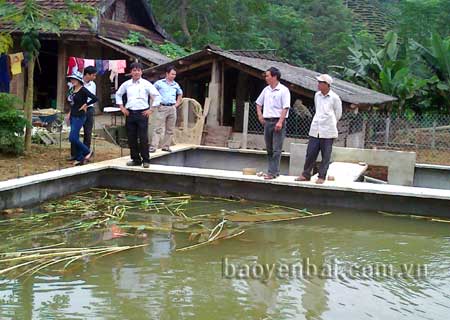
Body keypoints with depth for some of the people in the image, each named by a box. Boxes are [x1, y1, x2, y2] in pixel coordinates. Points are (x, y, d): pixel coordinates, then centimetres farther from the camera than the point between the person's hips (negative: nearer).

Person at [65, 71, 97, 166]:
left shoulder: (83, 90, -14)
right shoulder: (73, 90, 10)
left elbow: (94, 98, -21)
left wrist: (85, 104, -12)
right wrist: (69, 113, 13)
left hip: (79, 116, -9)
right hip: (73, 116, 9)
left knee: (72, 138, -12)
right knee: (75, 138, 10)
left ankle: (87, 152, 4)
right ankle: (79, 158, 17)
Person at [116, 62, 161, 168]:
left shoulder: (146, 84, -1)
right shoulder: (126, 84, 8)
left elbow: (157, 96, -1)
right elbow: (118, 94, 23)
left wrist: (151, 109, -4)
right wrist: (122, 107, 13)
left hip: (142, 113, -3)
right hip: (130, 113, 4)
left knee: (143, 138, -5)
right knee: (131, 138, 6)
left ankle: (146, 160, 4)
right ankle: (136, 159, 16)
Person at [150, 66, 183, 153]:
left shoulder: (176, 85, 11)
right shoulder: (159, 83, -1)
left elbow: (180, 94, 29)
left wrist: (177, 103, 17)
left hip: (172, 108, 5)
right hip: (162, 107, -4)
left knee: (170, 129, 6)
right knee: (158, 129, -9)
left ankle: (166, 146, 14)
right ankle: (153, 147, -12)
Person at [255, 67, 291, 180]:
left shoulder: (283, 90, -7)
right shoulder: (266, 90, 12)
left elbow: (286, 107, -13)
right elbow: (258, 103, 26)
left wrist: (280, 122, -21)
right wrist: (259, 114, 11)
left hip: (278, 121, -7)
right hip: (267, 121, 7)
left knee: (276, 149, -6)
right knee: (269, 148, 11)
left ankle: (273, 172, -7)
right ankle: (274, 170, 20)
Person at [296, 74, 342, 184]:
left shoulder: (335, 98, -8)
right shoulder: (317, 95, 8)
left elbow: (338, 114, 4)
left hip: (327, 131, -4)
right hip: (315, 130, 5)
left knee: (325, 155, 2)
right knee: (310, 153, 5)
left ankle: (321, 177, 10)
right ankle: (306, 174, 14)